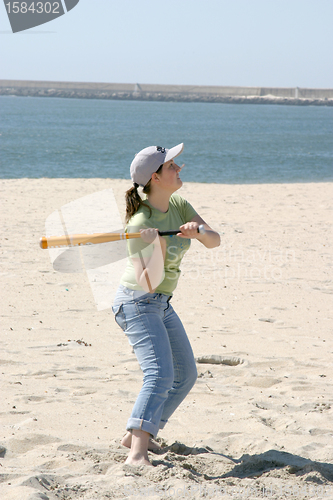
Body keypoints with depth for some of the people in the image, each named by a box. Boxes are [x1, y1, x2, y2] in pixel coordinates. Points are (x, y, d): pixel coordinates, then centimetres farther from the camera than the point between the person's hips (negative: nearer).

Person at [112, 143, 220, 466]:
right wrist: (157, 245, -43)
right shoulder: (140, 224, -23)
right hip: (137, 303, -9)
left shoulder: (178, 205, -1)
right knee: (160, 374, -25)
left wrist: (199, 230, -28)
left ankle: (137, 435, 22)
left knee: (186, 375, 15)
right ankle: (137, 453, -34)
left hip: (161, 305, 9)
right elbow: (150, 282, -28)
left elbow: (215, 241, -7)